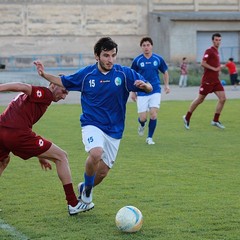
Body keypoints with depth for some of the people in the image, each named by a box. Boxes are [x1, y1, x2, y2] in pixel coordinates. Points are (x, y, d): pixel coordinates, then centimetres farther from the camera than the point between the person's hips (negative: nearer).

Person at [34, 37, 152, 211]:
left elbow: (149, 88, -7)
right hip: (92, 125, -2)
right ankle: (87, 191, -7)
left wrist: (144, 85, -30)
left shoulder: (124, 73, -6)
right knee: (96, 153, -32)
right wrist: (44, 74, 0)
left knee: (102, 173, 6)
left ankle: (85, 189, 40)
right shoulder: (86, 74, -3)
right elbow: (64, 82, 13)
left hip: (114, 130, 2)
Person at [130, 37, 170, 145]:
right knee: (143, 117, -3)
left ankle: (149, 137, 4)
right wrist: (133, 91, 4)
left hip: (155, 91, 1)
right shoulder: (137, 60, -3)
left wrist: (166, 85, 3)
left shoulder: (158, 59, 1)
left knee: (153, 114, -12)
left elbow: (165, 72, 15)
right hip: (142, 93, -1)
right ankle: (142, 125, 35)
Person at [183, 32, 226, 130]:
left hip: (216, 80, 8)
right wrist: (214, 68, -21)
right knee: (200, 99, 1)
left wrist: (219, 69, 13)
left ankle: (215, 120, 1)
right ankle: (187, 117, 16)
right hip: (207, 80, -8)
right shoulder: (209, 51, -10)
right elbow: (203, 63, -19)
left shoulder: (216, 52, 16)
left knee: (222, 98, -6)